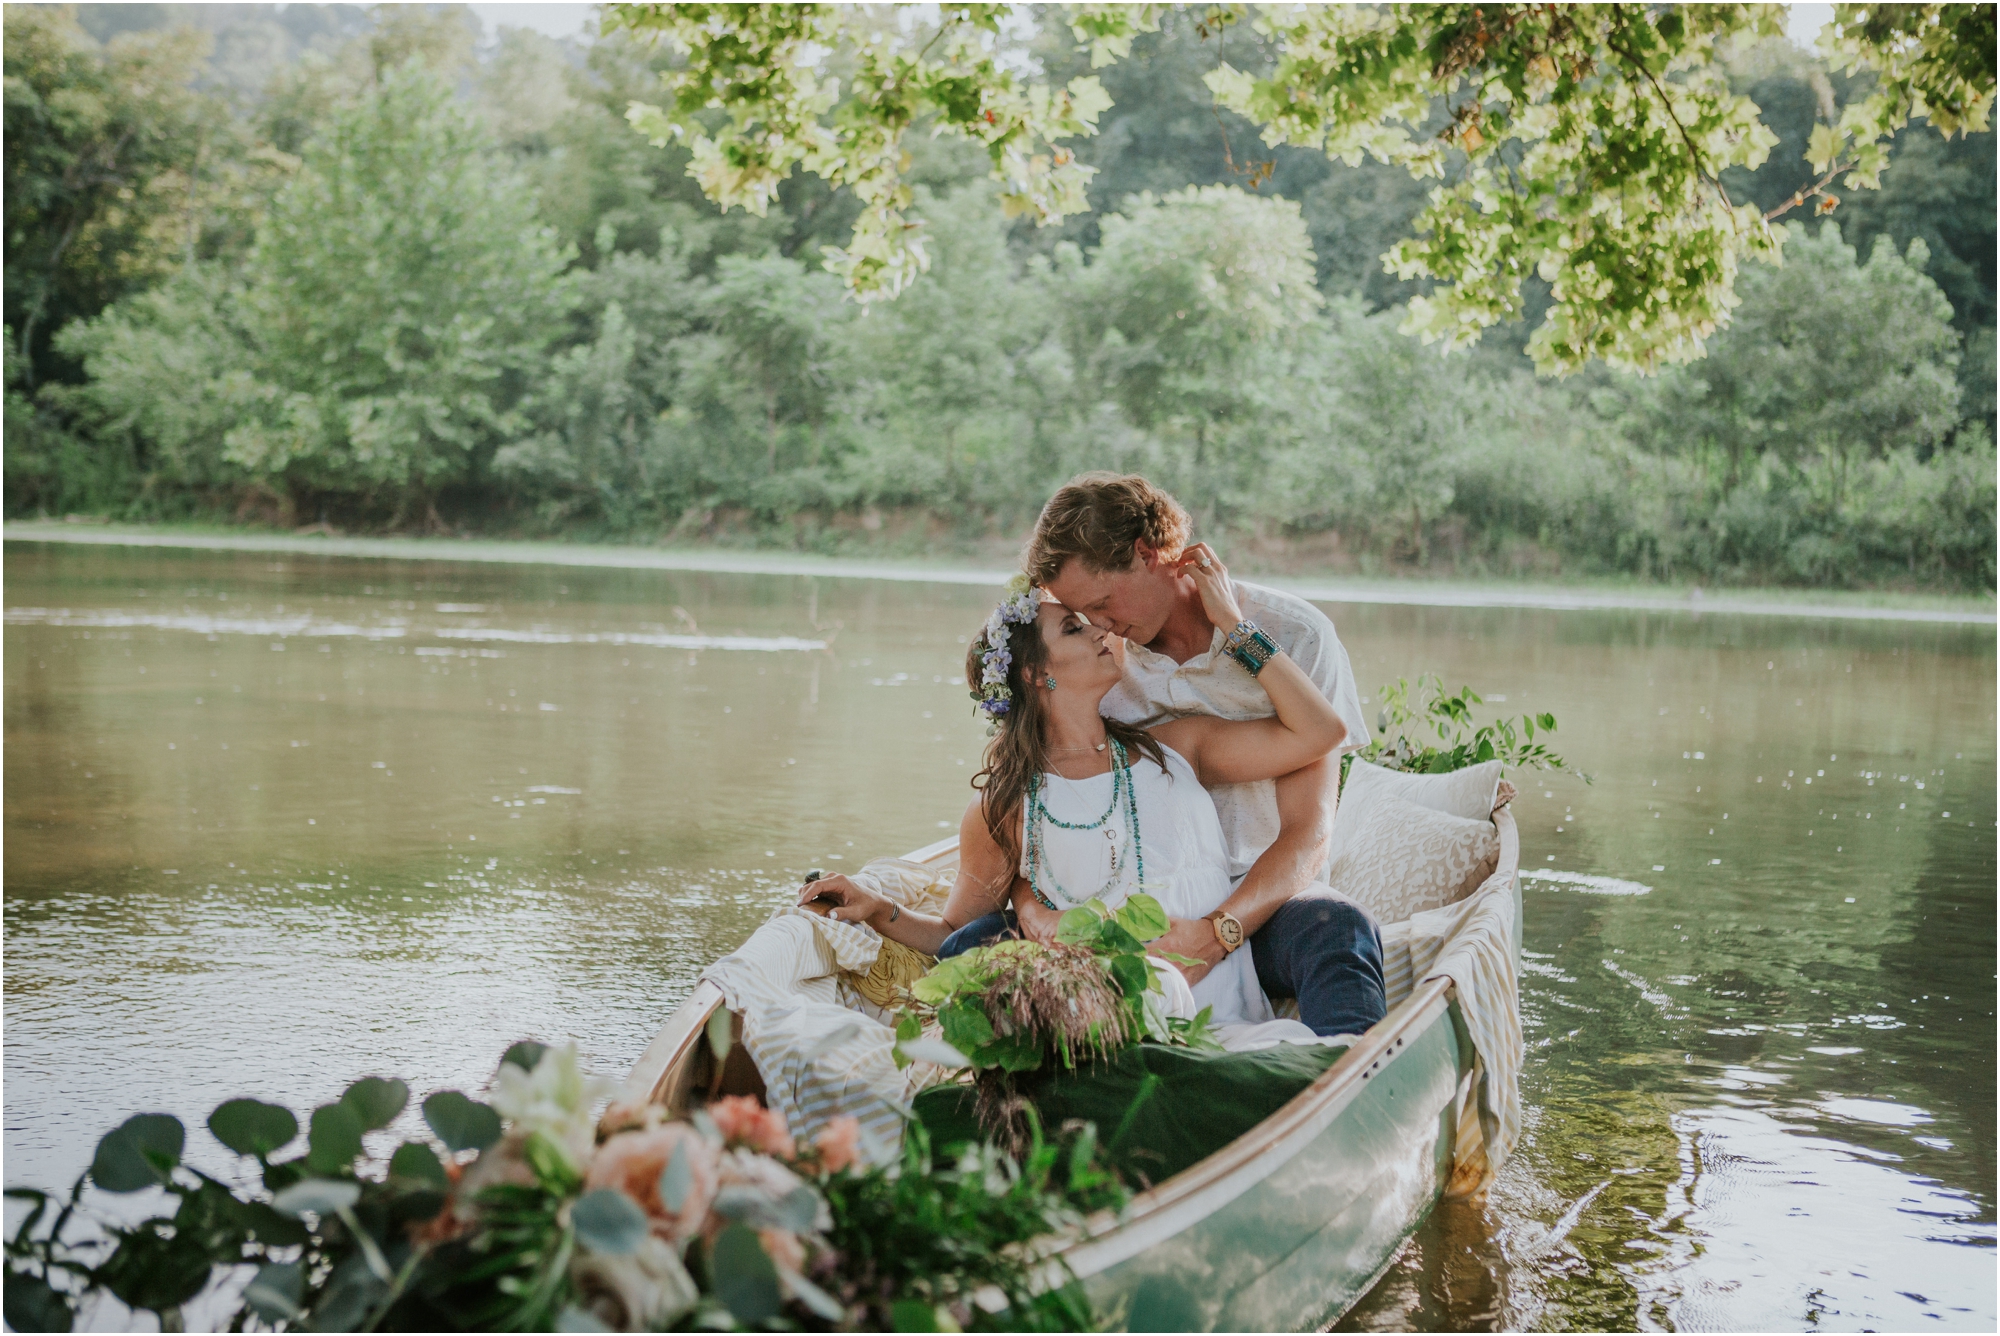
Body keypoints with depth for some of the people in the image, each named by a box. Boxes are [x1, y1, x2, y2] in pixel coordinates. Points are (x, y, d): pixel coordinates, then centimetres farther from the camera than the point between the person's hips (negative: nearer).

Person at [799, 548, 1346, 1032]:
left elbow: (1319, 730, 8)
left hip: (1236, 1020, 1)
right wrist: (882, 913, 0)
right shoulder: (1003, 811, 8)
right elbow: (957, 933, 20)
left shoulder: (1175, 747, 15)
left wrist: (1233, 623, 10)